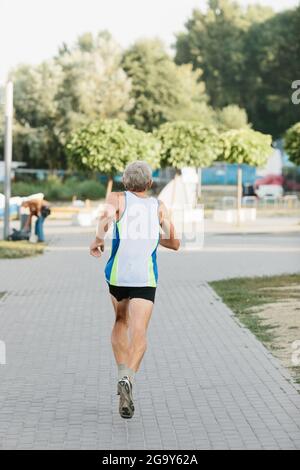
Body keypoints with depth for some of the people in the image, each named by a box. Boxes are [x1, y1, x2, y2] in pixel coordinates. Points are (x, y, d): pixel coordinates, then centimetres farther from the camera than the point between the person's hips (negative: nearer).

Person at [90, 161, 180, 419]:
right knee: (139, 333, -11)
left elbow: (106, 217, -20)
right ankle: (128, 379, -35)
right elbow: (174, 243, 17)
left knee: (121, 322, 26)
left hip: (117, 274, 1)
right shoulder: (159, 206, 11)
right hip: (146, 277, -1)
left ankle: (122, 373, 12)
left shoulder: (117, 198, 4)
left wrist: (97, 240, -6)